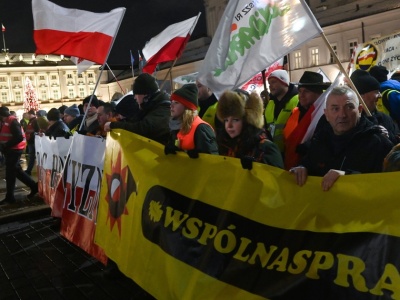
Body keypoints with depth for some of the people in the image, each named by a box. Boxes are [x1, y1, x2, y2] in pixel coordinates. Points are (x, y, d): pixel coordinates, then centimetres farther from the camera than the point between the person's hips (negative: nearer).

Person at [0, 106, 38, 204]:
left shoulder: (12, 121, -17)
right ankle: (34, 186, 20)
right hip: (11, 149, 10)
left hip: (13, 150, -10)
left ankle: (9, 197, 6)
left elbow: (19, 137, -25)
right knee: (16, 170, 14)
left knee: (10, 173, -2)